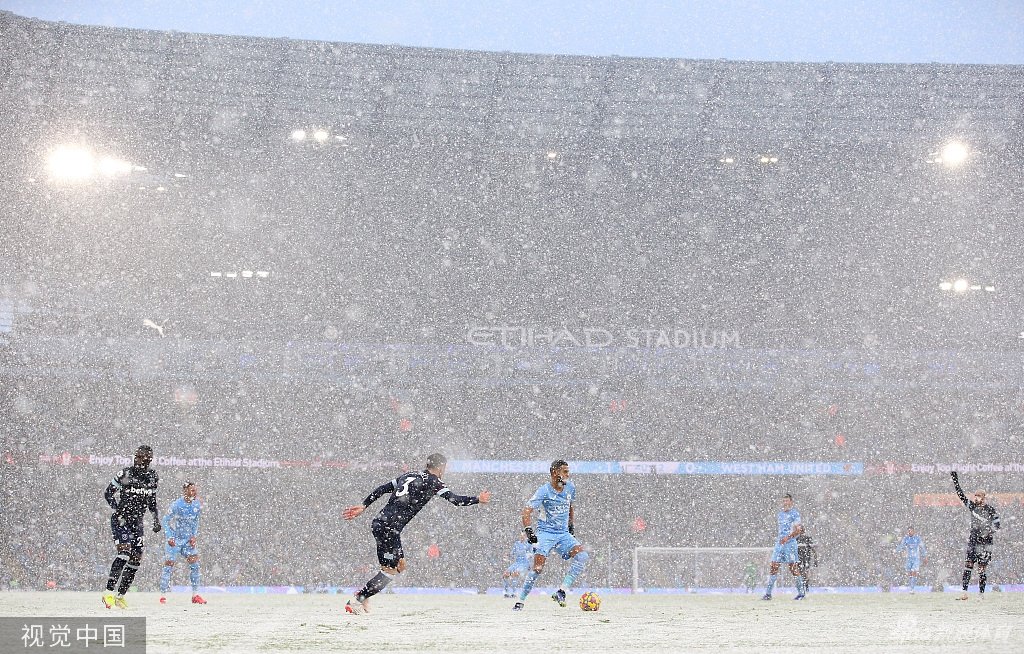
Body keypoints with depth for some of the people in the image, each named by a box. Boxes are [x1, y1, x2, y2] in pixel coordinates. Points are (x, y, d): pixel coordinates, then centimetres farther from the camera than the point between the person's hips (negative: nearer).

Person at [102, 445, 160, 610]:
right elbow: (108, 493, -5)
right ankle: (109, 592, -27)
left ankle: (121, 596, 13)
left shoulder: (153, 477, 5)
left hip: (137, 521, 6)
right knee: (124, 551, -24)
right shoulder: (125, 474, -11)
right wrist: (118, 510, -18)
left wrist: (156, 519, 10)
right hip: (121, 520, -6)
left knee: (136, 558, 3)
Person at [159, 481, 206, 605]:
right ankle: (163, 596, 3)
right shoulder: (176, 505, -19)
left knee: (195, 564, -3)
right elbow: (165, 521, -12)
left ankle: (195, 595, 4)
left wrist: (194, 536, 2)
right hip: (174, 539, -5)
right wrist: (170, 537, -21)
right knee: (168, 567, -6)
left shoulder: (197, 505, -2)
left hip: (188, 539, 5)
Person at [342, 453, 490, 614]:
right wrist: (477, 500, 6)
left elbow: (383, 489, 21)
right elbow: (455, 500, -6)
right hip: (389, 527, -9)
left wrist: (363, 506, 24)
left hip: (378, 523, 9)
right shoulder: (433, 482, -1)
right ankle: (357, 600, -4)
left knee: (400, 565, 18)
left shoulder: (409, 476, 21)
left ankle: (362, 596, 14)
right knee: (390, 571, -2)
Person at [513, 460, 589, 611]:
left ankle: (561, 592, -17)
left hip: (563, 534, 5)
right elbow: (527, 510, -19)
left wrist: (571, 527, 23)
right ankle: (521, 601, -3)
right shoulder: (544, 491, -13)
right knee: (538, 568, -18)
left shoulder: (570, 487, 6)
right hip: (545, 532, -5)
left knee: (583, 556, -18)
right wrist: (528, 531, -32)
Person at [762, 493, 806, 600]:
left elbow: (798, 530, -11)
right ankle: (768, 593, -1)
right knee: (773, 567, -1)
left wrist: (788, 537, -22)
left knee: (793, 568, -5)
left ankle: (801, 593, 5)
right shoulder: (781, 514, 19)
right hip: (780, 543, 7)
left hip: (790, 543, -7)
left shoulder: (795, 514, -3)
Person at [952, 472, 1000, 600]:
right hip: (973, 541, 4)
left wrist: (987, 532, -17)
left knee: (981, 569, -4)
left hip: (985, 543, -4)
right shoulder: (972, 506, 9)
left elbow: (997, 525, -2)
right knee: (968, 567, -4)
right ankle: (964, 593, -6)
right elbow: (960, 494, 12)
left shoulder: (990, 510, -3)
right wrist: (955, 479, 8)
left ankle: (981, 594, 2)